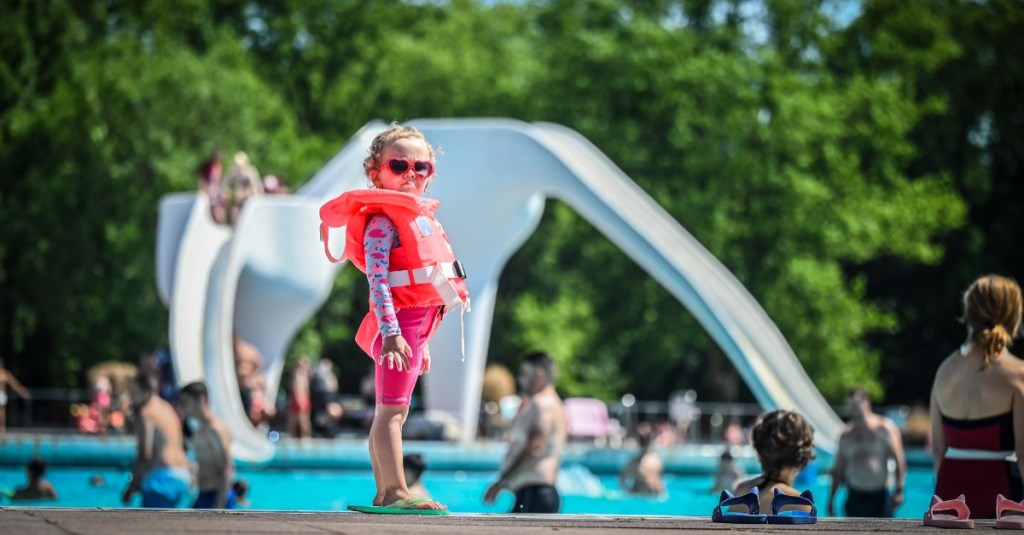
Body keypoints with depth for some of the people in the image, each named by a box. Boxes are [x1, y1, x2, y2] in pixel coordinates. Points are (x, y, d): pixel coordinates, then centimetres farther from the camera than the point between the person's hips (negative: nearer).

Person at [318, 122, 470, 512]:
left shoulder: (423, 218, 19)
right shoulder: (382, 221, -10)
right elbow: (377, 278, -20)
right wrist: (391, 331, -29)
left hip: (417, 323, 9)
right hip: (397, 323, -9)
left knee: (392, 412, 11)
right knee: (392, 409, -13)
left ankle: (384, 494, 15)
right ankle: (397, 492, -19)